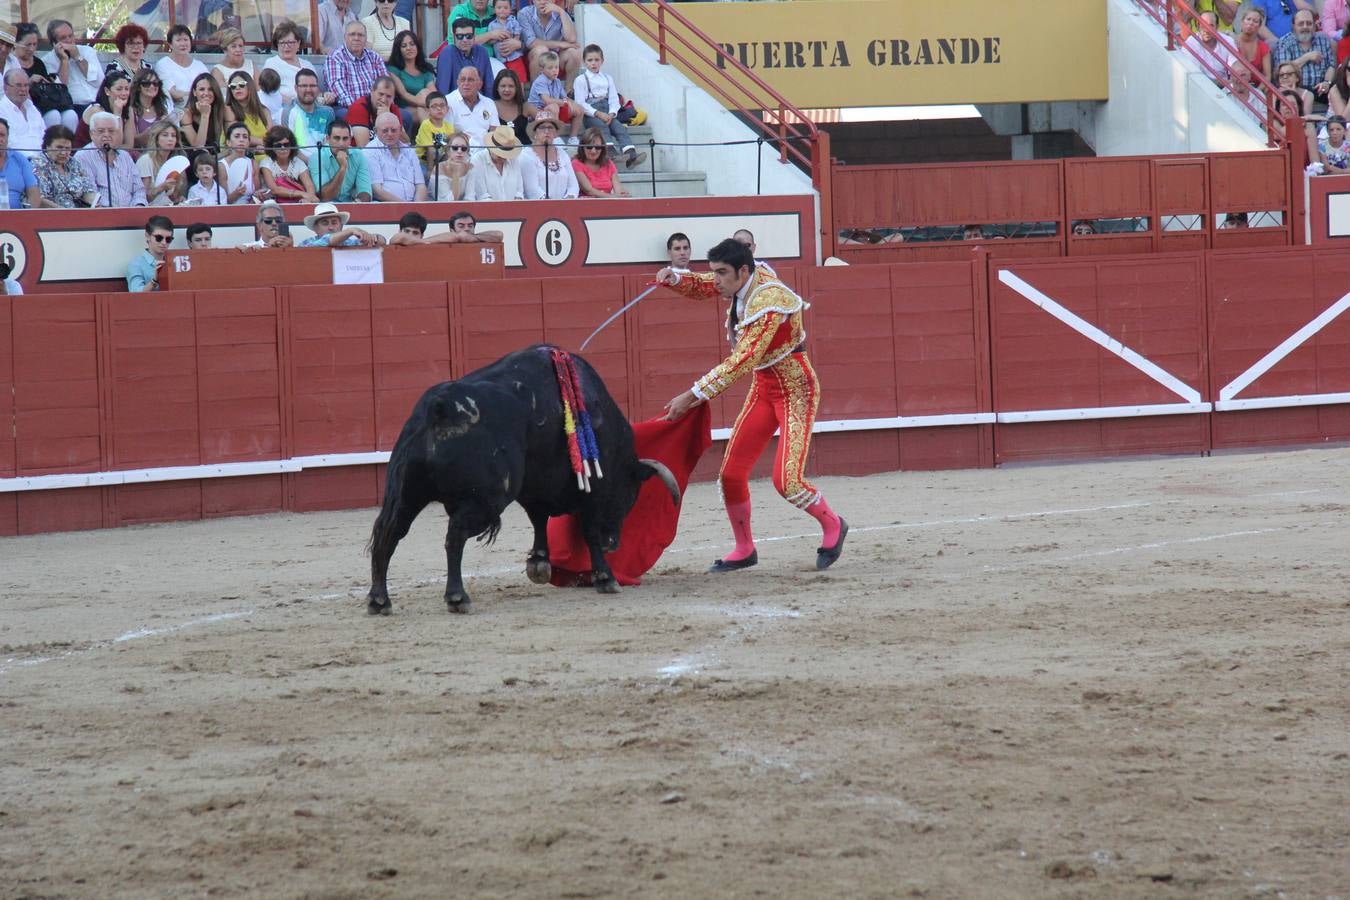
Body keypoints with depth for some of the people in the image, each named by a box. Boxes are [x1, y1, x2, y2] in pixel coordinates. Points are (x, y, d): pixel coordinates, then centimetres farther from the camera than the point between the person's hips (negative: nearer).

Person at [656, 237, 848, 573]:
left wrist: (692, 396, -32)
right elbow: (700, 286, 16)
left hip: (795, 390, -8)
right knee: (730, 473, 3)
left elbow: (741, 362, -32)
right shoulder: (745, 282, -3)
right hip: (763, 388, 8)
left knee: (786, 480, -16)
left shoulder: (769, 302, -28)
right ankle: (744, 550, 19)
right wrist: (675, 278, -7)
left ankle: (832, 526, 11)